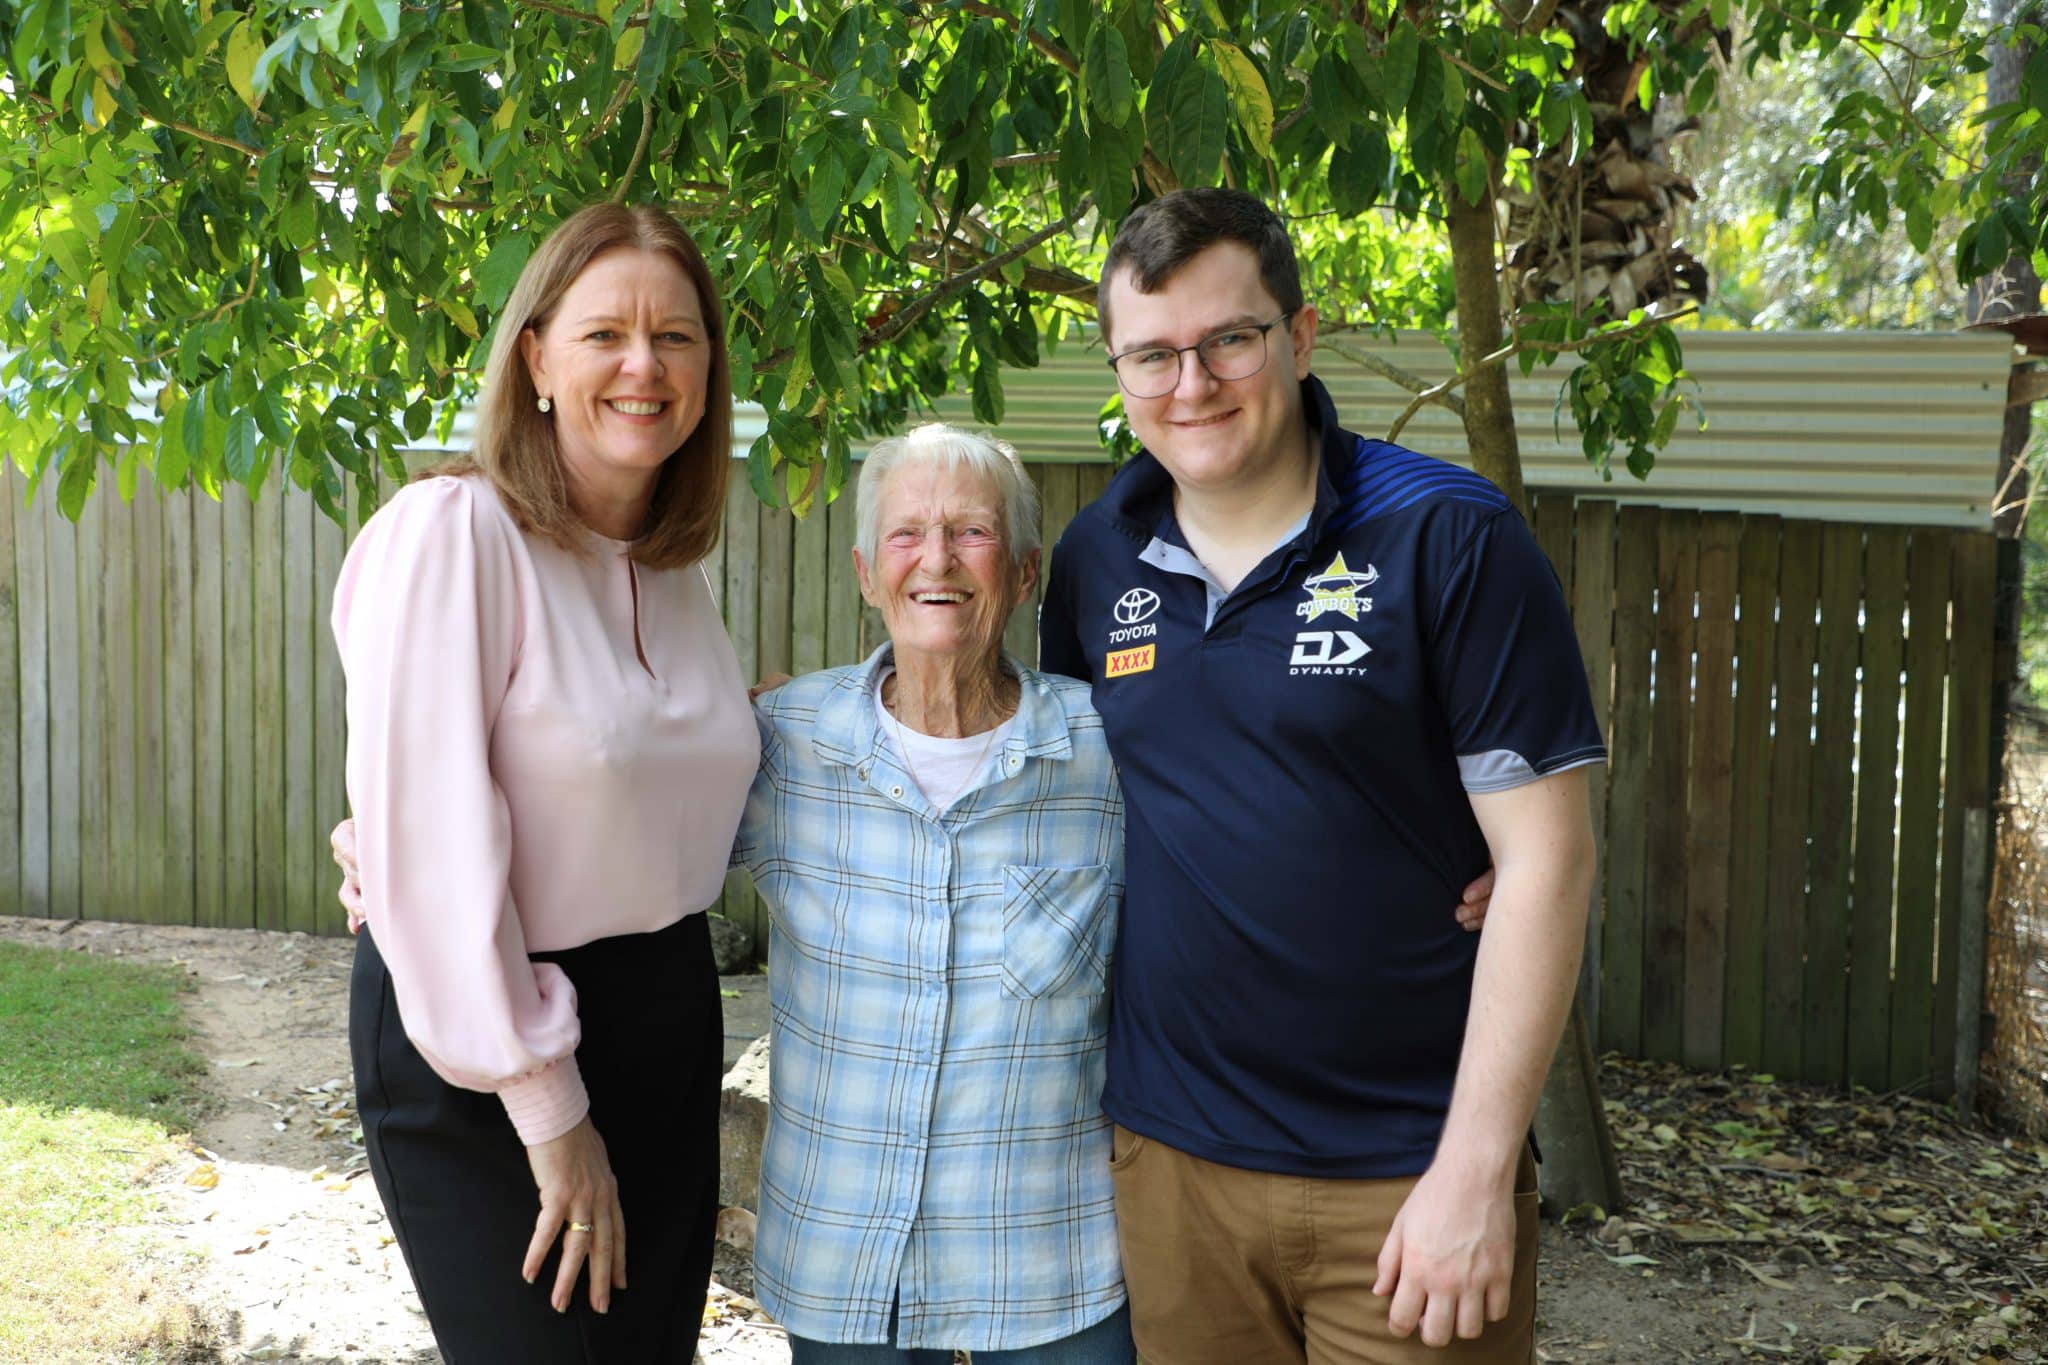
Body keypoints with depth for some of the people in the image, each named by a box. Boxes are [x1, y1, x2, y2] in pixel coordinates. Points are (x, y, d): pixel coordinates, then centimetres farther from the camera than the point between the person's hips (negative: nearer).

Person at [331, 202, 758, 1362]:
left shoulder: (676, 568, 7)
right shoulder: (453, 531, -17)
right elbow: (429, 849, -21)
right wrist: (548, 1108, -17)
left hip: (666, 1014, 7)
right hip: (483, 1052, -7)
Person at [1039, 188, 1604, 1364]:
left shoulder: (1449, 539, -10)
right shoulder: (1096, 558, 3)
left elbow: (1544, 859, -11)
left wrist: (1477, 1171, -13)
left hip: (1407, 1176, -4)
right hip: (1170, 1161, 4)